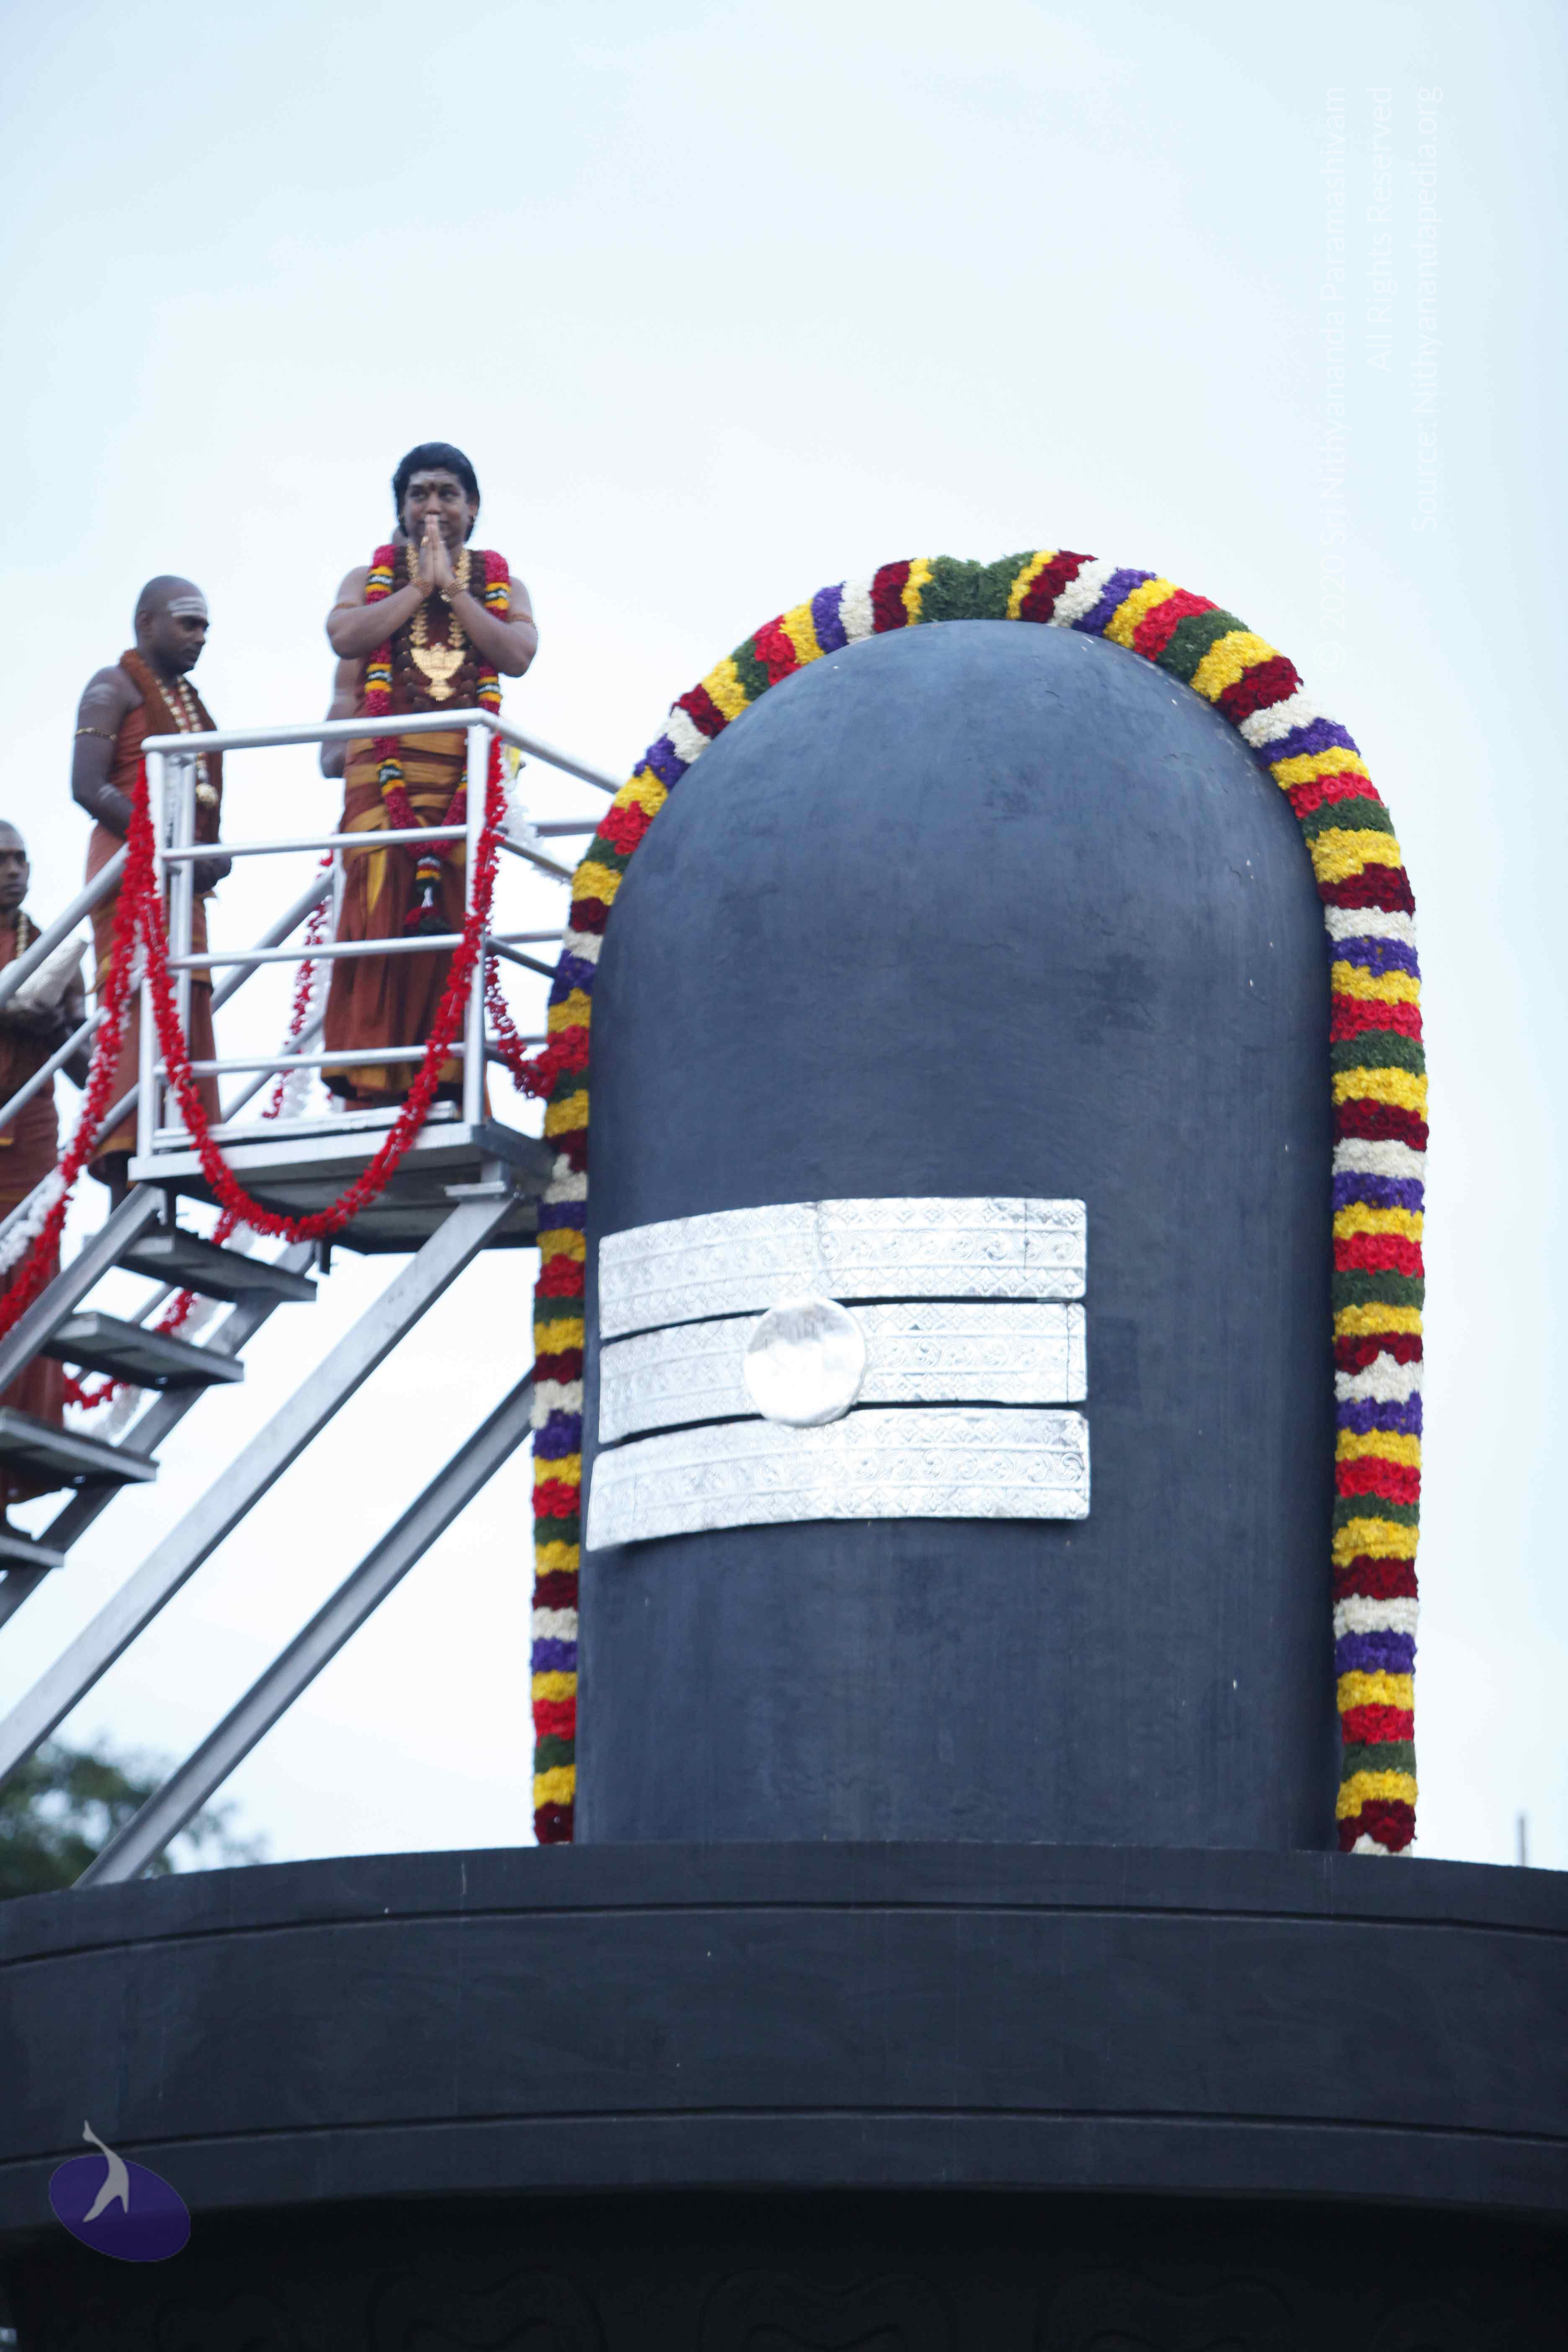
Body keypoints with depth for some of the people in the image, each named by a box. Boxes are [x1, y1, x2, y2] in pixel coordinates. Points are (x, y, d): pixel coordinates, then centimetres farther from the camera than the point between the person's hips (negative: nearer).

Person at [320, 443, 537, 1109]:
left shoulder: (501, 585, 19)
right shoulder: (369, 579, 18)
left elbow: (517, 654, -1)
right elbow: (344, 636, -4)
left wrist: (453, 588, -2)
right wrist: (418, 586, -2)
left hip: (469, 766, 1)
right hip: (384, 762, -1)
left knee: (455, 918, -8)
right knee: (378, 901, -13)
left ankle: (448, 1077, -10)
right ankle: (371, 1078, -16)